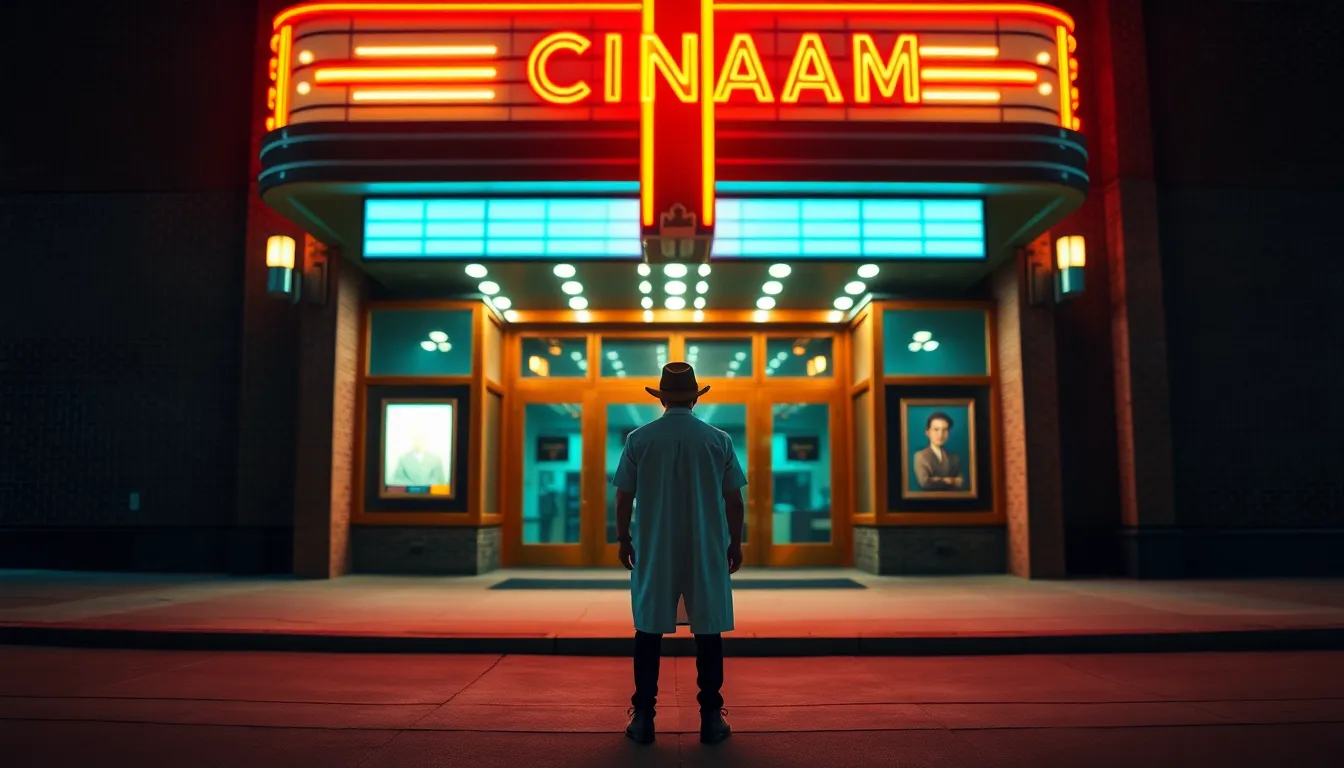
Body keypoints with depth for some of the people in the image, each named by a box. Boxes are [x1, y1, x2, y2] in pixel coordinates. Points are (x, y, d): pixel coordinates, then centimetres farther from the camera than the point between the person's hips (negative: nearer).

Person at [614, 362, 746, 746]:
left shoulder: (639, 439, -3)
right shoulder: (719, 440, -2)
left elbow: (624, 497, -1)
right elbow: (734, 500, 0)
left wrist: (624, 539, 12)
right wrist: (735, 543, 11)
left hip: (653, 552, 0)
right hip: (707, 552, 0)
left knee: (648, 630, 9)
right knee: (708, 631, 7)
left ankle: (643, 718, 12)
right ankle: (711, 718, 11)